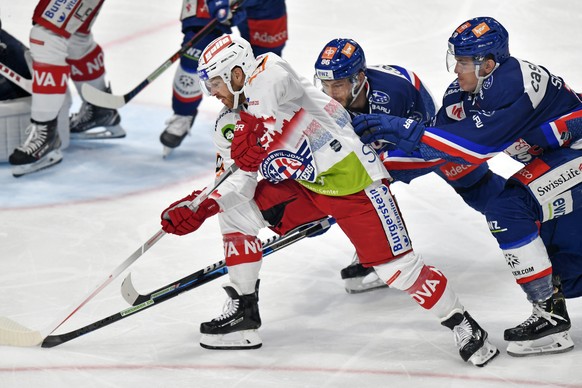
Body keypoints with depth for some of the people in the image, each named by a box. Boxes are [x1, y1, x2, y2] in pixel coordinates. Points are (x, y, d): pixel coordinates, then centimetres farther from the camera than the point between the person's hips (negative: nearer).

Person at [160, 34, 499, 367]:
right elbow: (241, 181, 1)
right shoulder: (233, 124, 8)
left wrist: (253, 130, -46)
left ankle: (463, 326, 4)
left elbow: (271, 79, -41)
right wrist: (198, 209, -12)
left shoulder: (266, 70, -16)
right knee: (234, 208, 4)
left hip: (353, 179, -9)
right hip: (303, 185, 9)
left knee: (396, 267, -14)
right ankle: (243, 311, 13)